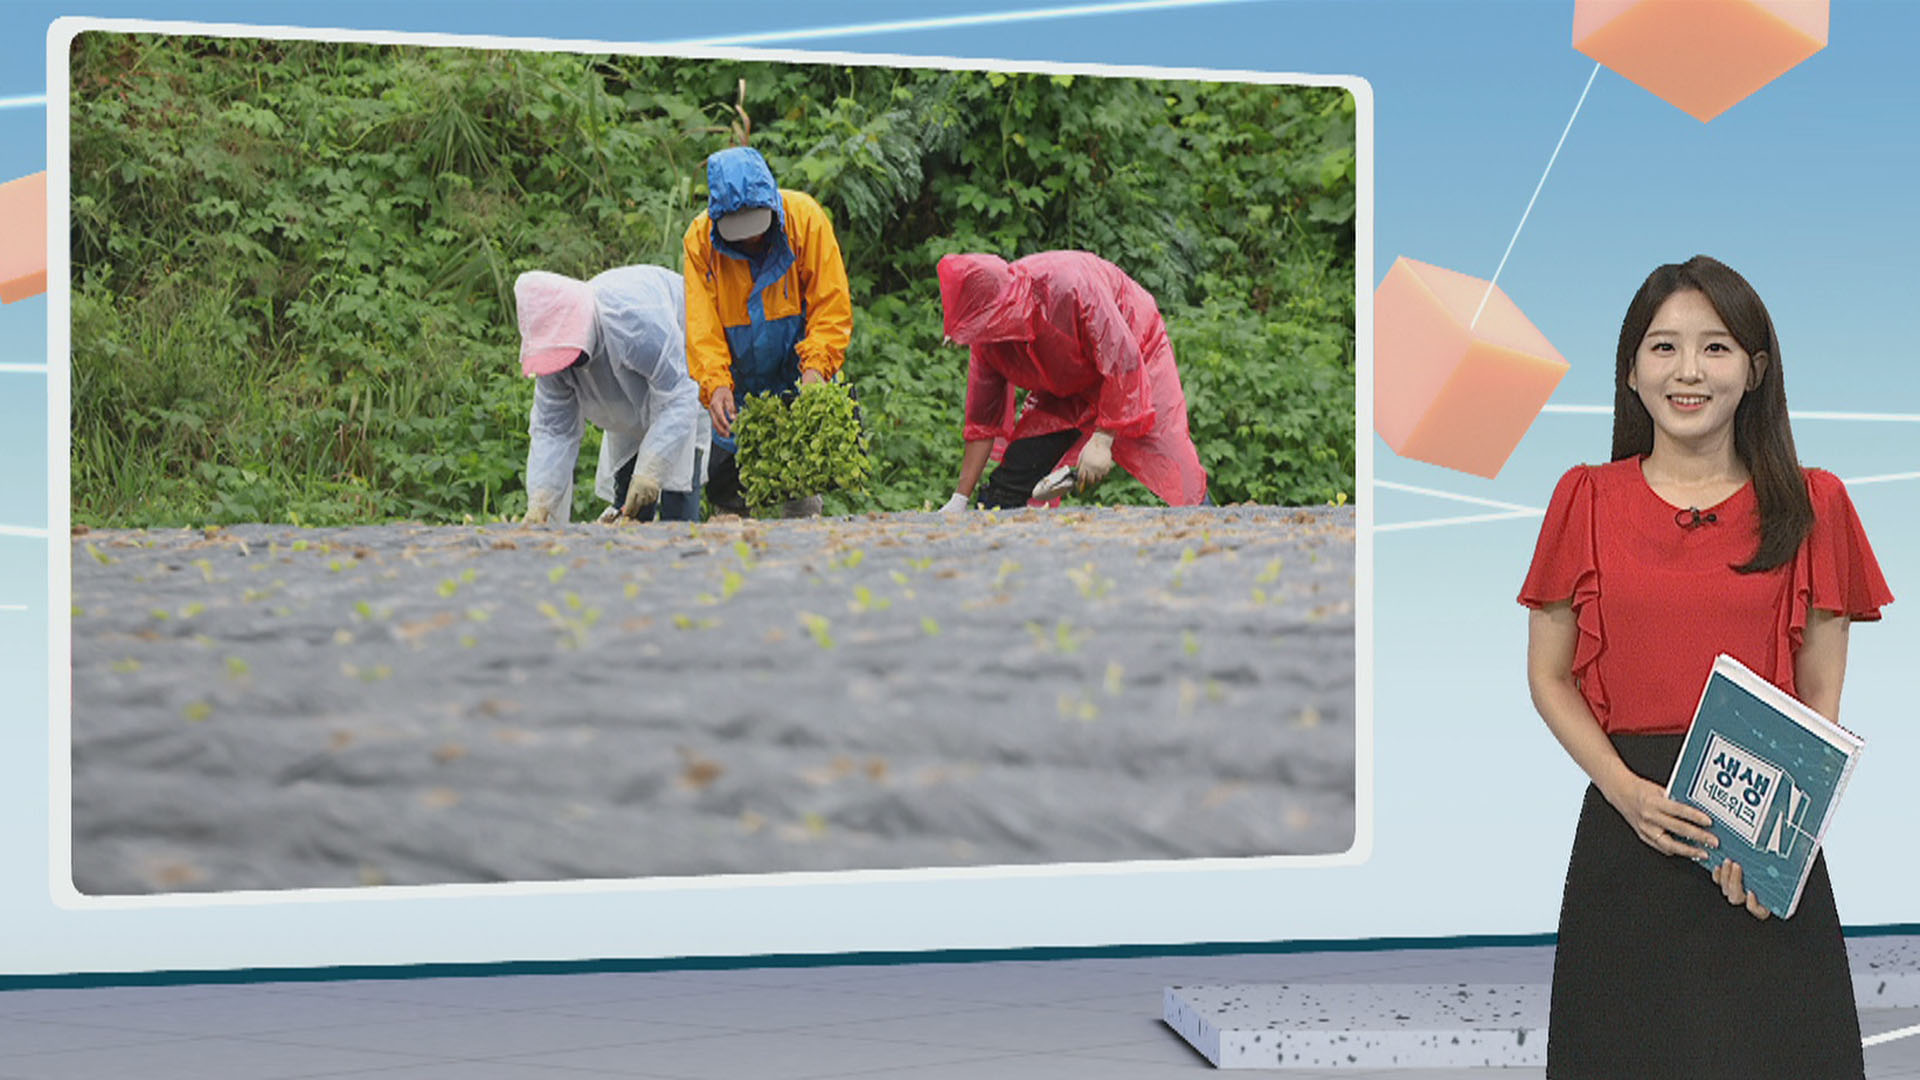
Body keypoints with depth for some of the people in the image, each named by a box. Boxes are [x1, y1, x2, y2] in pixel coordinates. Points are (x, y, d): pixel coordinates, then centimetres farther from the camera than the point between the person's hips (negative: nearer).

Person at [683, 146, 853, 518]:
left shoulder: (805, 218, -14)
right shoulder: (700, 238, -9)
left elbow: (832, 305, -12)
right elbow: (701, 322, -10)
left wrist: (816, 366, -26)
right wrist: (715, 383, -25)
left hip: (798, 381, -2)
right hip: (739, 386, 2)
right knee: (725, 490, 0)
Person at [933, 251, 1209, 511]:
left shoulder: (1071, 284, -37)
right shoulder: (987, 333, -17)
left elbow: (1123, 363, -31)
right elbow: (983, 419, -7)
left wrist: (1102, 441, -31)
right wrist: (959, 500, -7)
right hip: (1066, 390, 5)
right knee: (1011, 480, -8)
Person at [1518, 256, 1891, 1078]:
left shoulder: (1813, 506, 3)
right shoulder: (1587, 500, 4)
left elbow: (1821, 700, 3)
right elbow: (1549, 677, 5)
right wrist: (1625, 790, -12)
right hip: (1625, 828, 0)